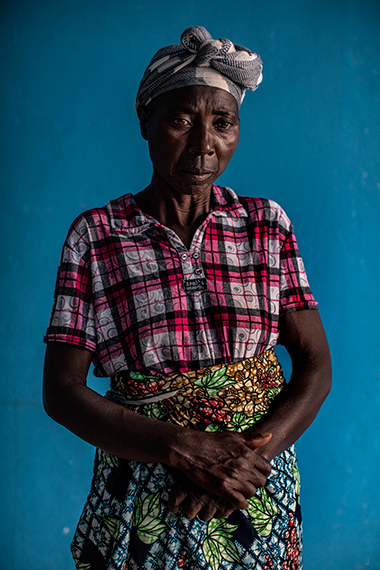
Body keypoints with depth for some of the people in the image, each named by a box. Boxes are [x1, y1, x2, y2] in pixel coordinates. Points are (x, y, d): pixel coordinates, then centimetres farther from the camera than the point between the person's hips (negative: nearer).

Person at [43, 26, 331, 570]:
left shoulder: (268, 224, -1)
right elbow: (61, 389, -9)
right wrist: (186, 448, -20)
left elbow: (315, 366, -2)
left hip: (258, 484, 2)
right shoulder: (94, 235, -6)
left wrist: (250, 456, -18)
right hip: (141, 495, -1)